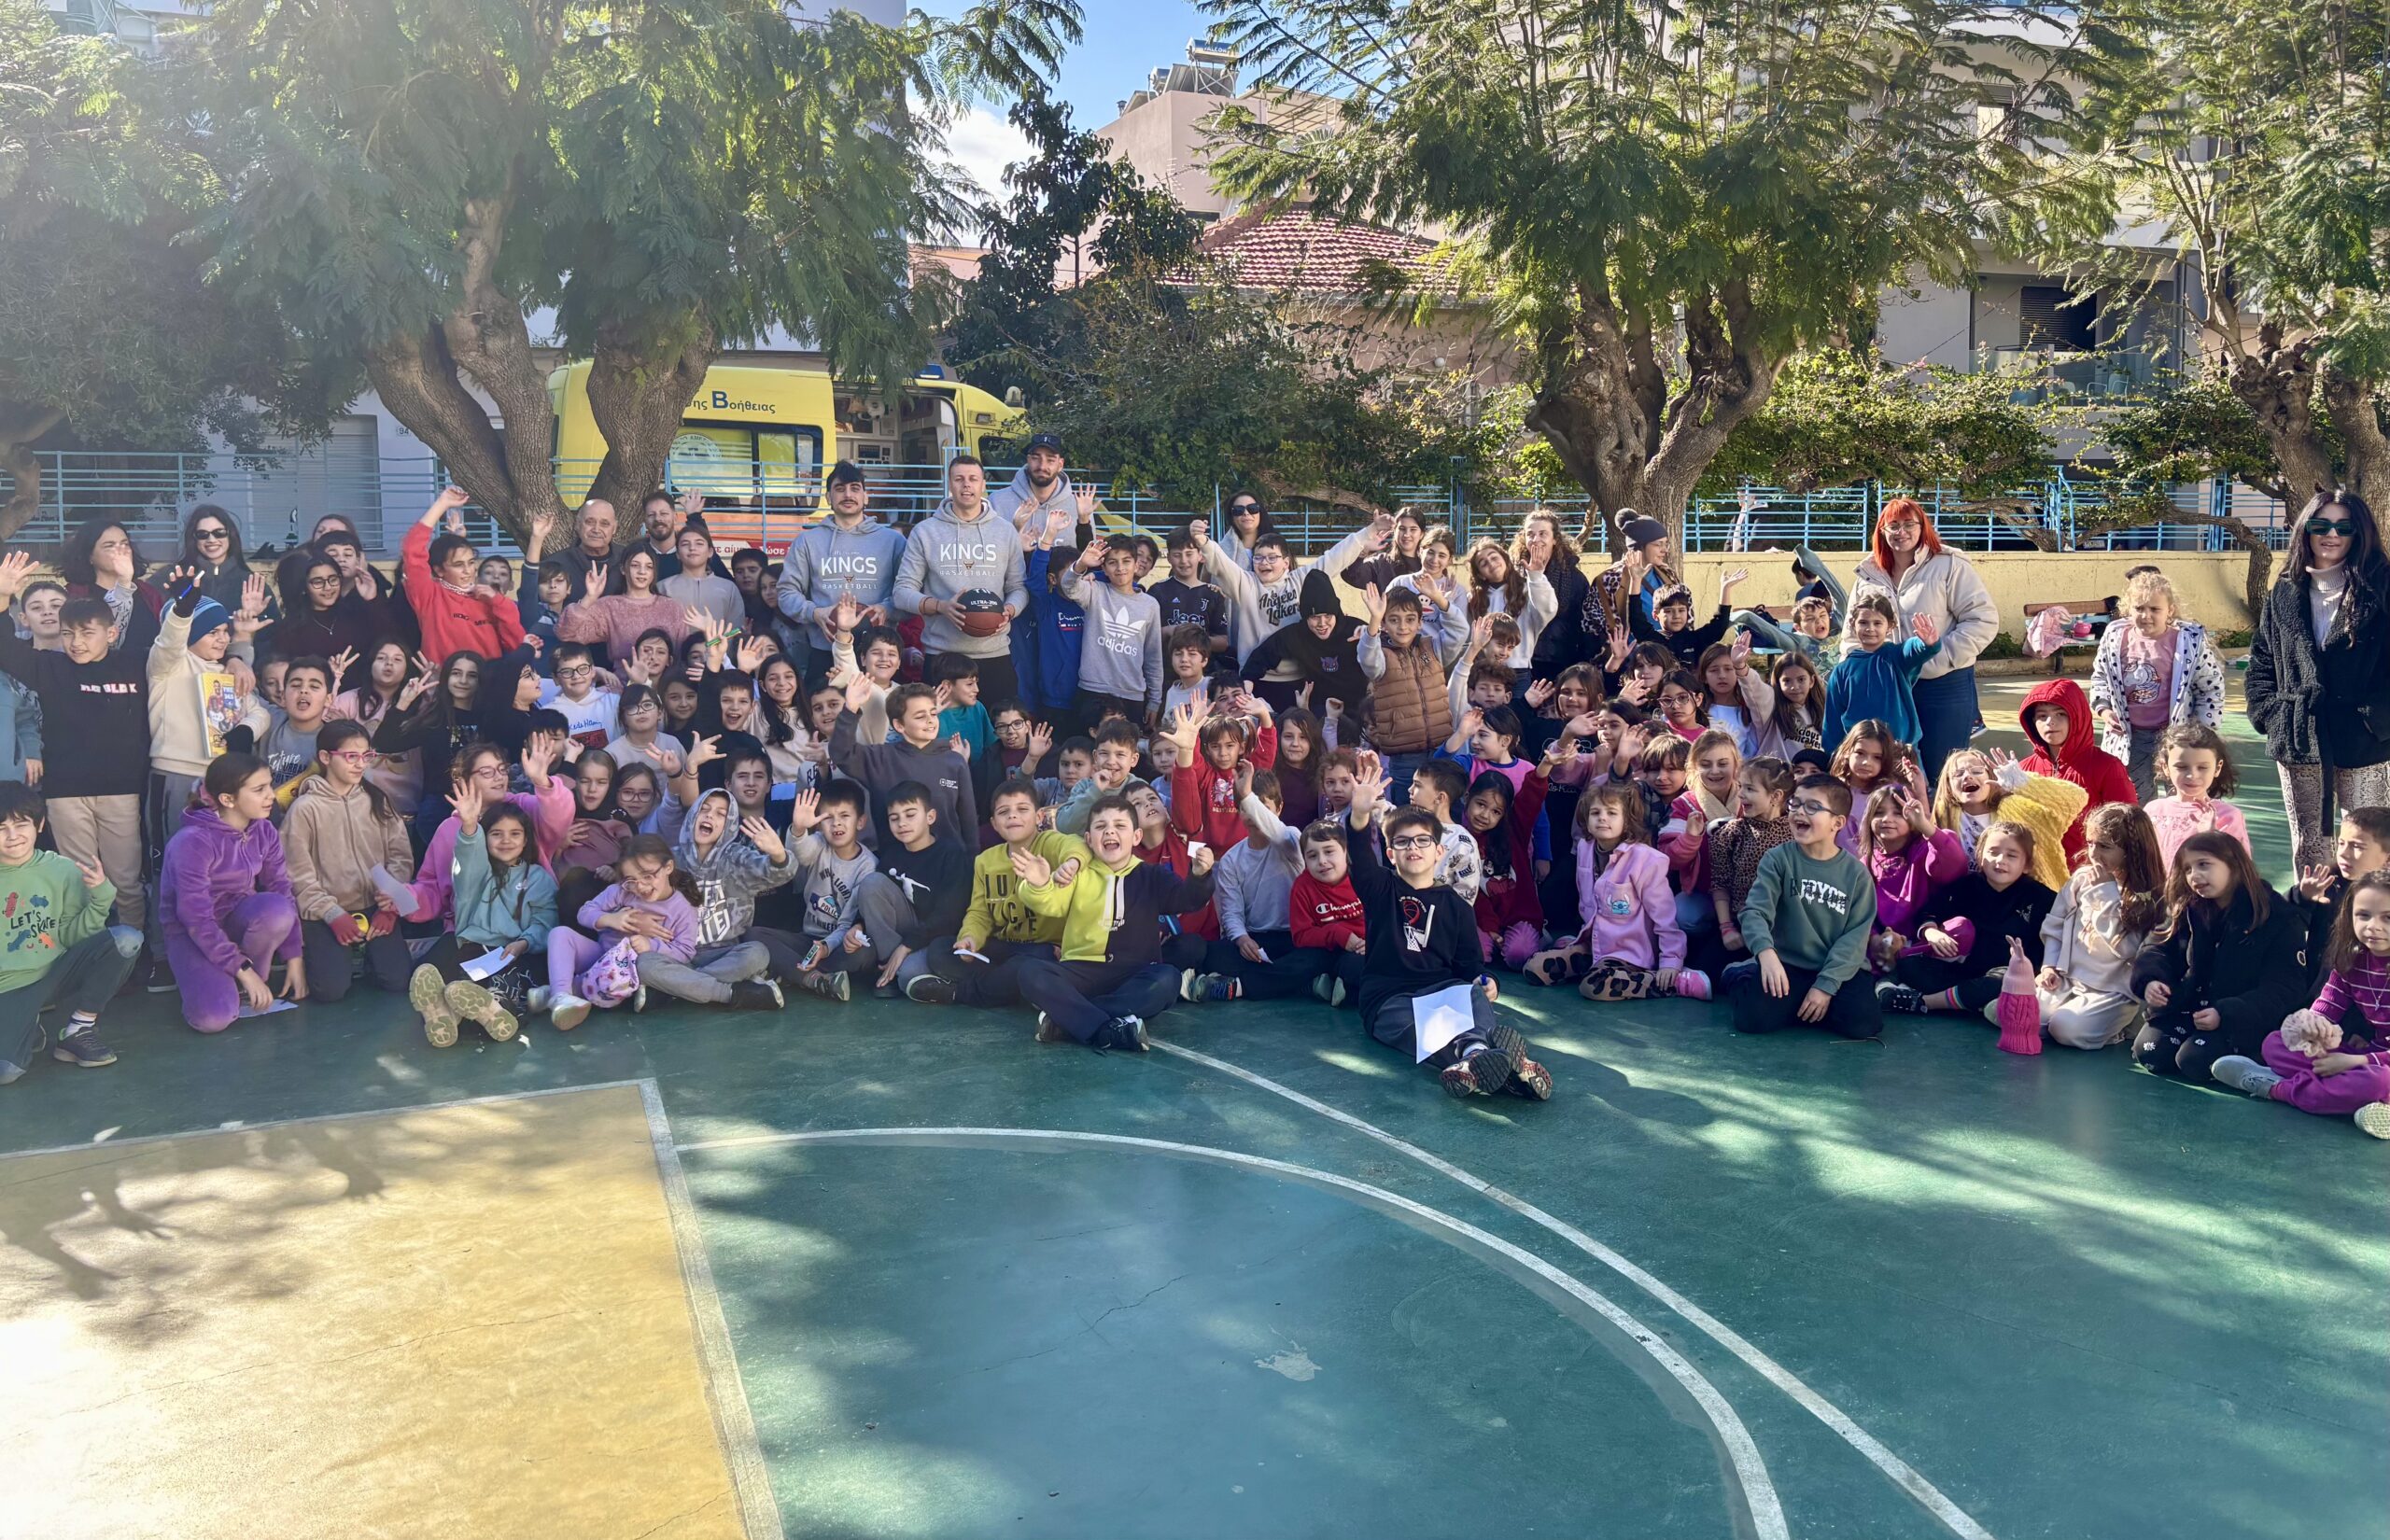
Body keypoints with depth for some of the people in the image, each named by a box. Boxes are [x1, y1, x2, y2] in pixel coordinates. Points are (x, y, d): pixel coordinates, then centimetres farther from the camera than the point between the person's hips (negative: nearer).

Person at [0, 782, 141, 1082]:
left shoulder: (62, 870, -2)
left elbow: (70, 936, -1)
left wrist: (100, 896, -16)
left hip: (57, 973, 2)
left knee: (127, 938, -27)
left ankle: (77, 1032, -11)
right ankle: (29, 1028, 10)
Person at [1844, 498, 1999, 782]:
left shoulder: (1949, 566, -4)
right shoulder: (1869, 575, 11)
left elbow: (1984, 621, -11)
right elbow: (1851, 634, 20)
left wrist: (1935, 661, -17)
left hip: (1944, 684, -5)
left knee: (1940, 774, 0)